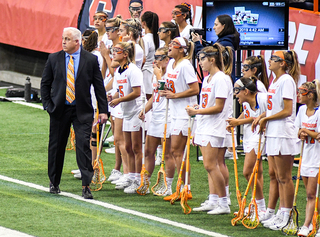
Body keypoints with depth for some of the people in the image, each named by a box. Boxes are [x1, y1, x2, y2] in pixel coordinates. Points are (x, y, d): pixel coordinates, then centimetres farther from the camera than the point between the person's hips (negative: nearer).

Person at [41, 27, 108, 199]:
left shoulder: (91, 60, -1)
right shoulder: (54, 59, 3)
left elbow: (99, 86, 2)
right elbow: (45, 83, 10)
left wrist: (103, 110, -3)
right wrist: (48, 105, -1)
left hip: (82, 111, -2)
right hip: (59, 109, 2)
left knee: (84, 145, -11)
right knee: (56, 146, 10)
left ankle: (86, 186, -11)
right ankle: (54, 182, 28)